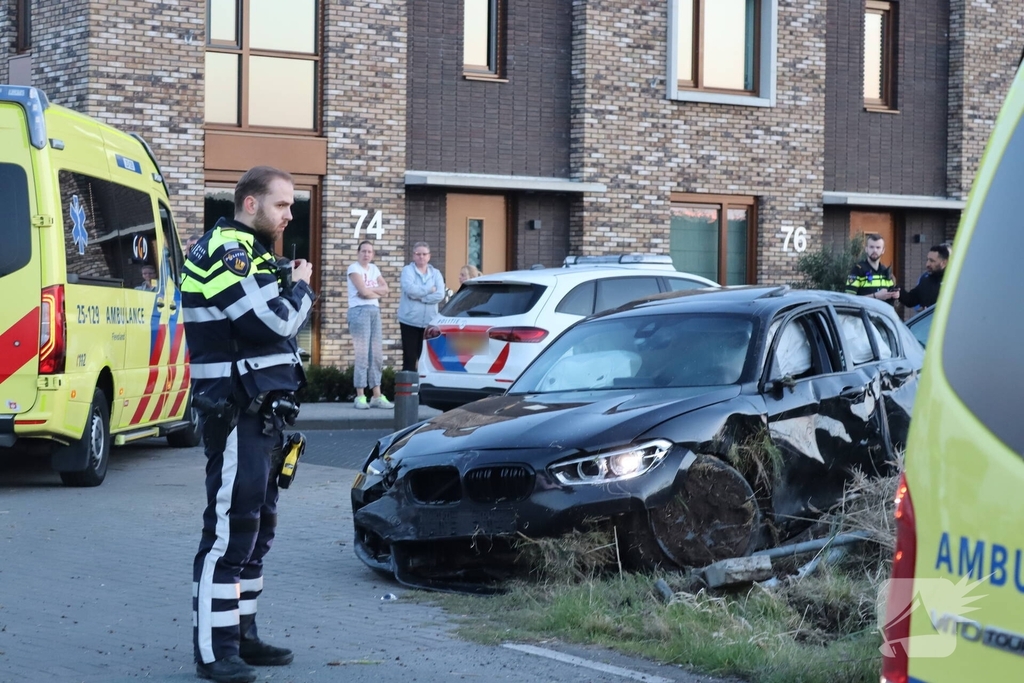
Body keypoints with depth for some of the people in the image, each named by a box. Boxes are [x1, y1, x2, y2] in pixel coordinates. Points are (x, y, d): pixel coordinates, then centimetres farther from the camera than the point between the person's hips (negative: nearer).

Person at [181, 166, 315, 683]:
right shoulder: (226, 252, -14)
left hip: (261, 413, 11)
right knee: (229, 529, -10)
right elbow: (275, 320, -21)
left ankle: (241, 635, 24)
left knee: (256, 527, 15)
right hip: (236, 413, -11)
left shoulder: (250, 254, 19)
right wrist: (301, 288, -5)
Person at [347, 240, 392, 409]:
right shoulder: (354, 268, -3)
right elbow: (363, 292, -14)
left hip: (375, 311, 7)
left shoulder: (374, 269, 18)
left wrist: (370, 290, -6)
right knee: (362, 354, -10)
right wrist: (378, 294, 3)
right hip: (359, 311, -7)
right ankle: (360, 397, -8)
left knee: (377, 355, 3)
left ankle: (377, 396, 4)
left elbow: (385, 289, 8)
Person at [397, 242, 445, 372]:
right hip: (410, 321, -3)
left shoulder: (436, 273, 10)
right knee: (409, 358, -3)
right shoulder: (408, 270, 1)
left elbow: (440, 295, -6)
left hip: (429, 322, 3)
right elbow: (410, 289, -19)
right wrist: (430, 290, -9)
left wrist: (420, 297, -14)